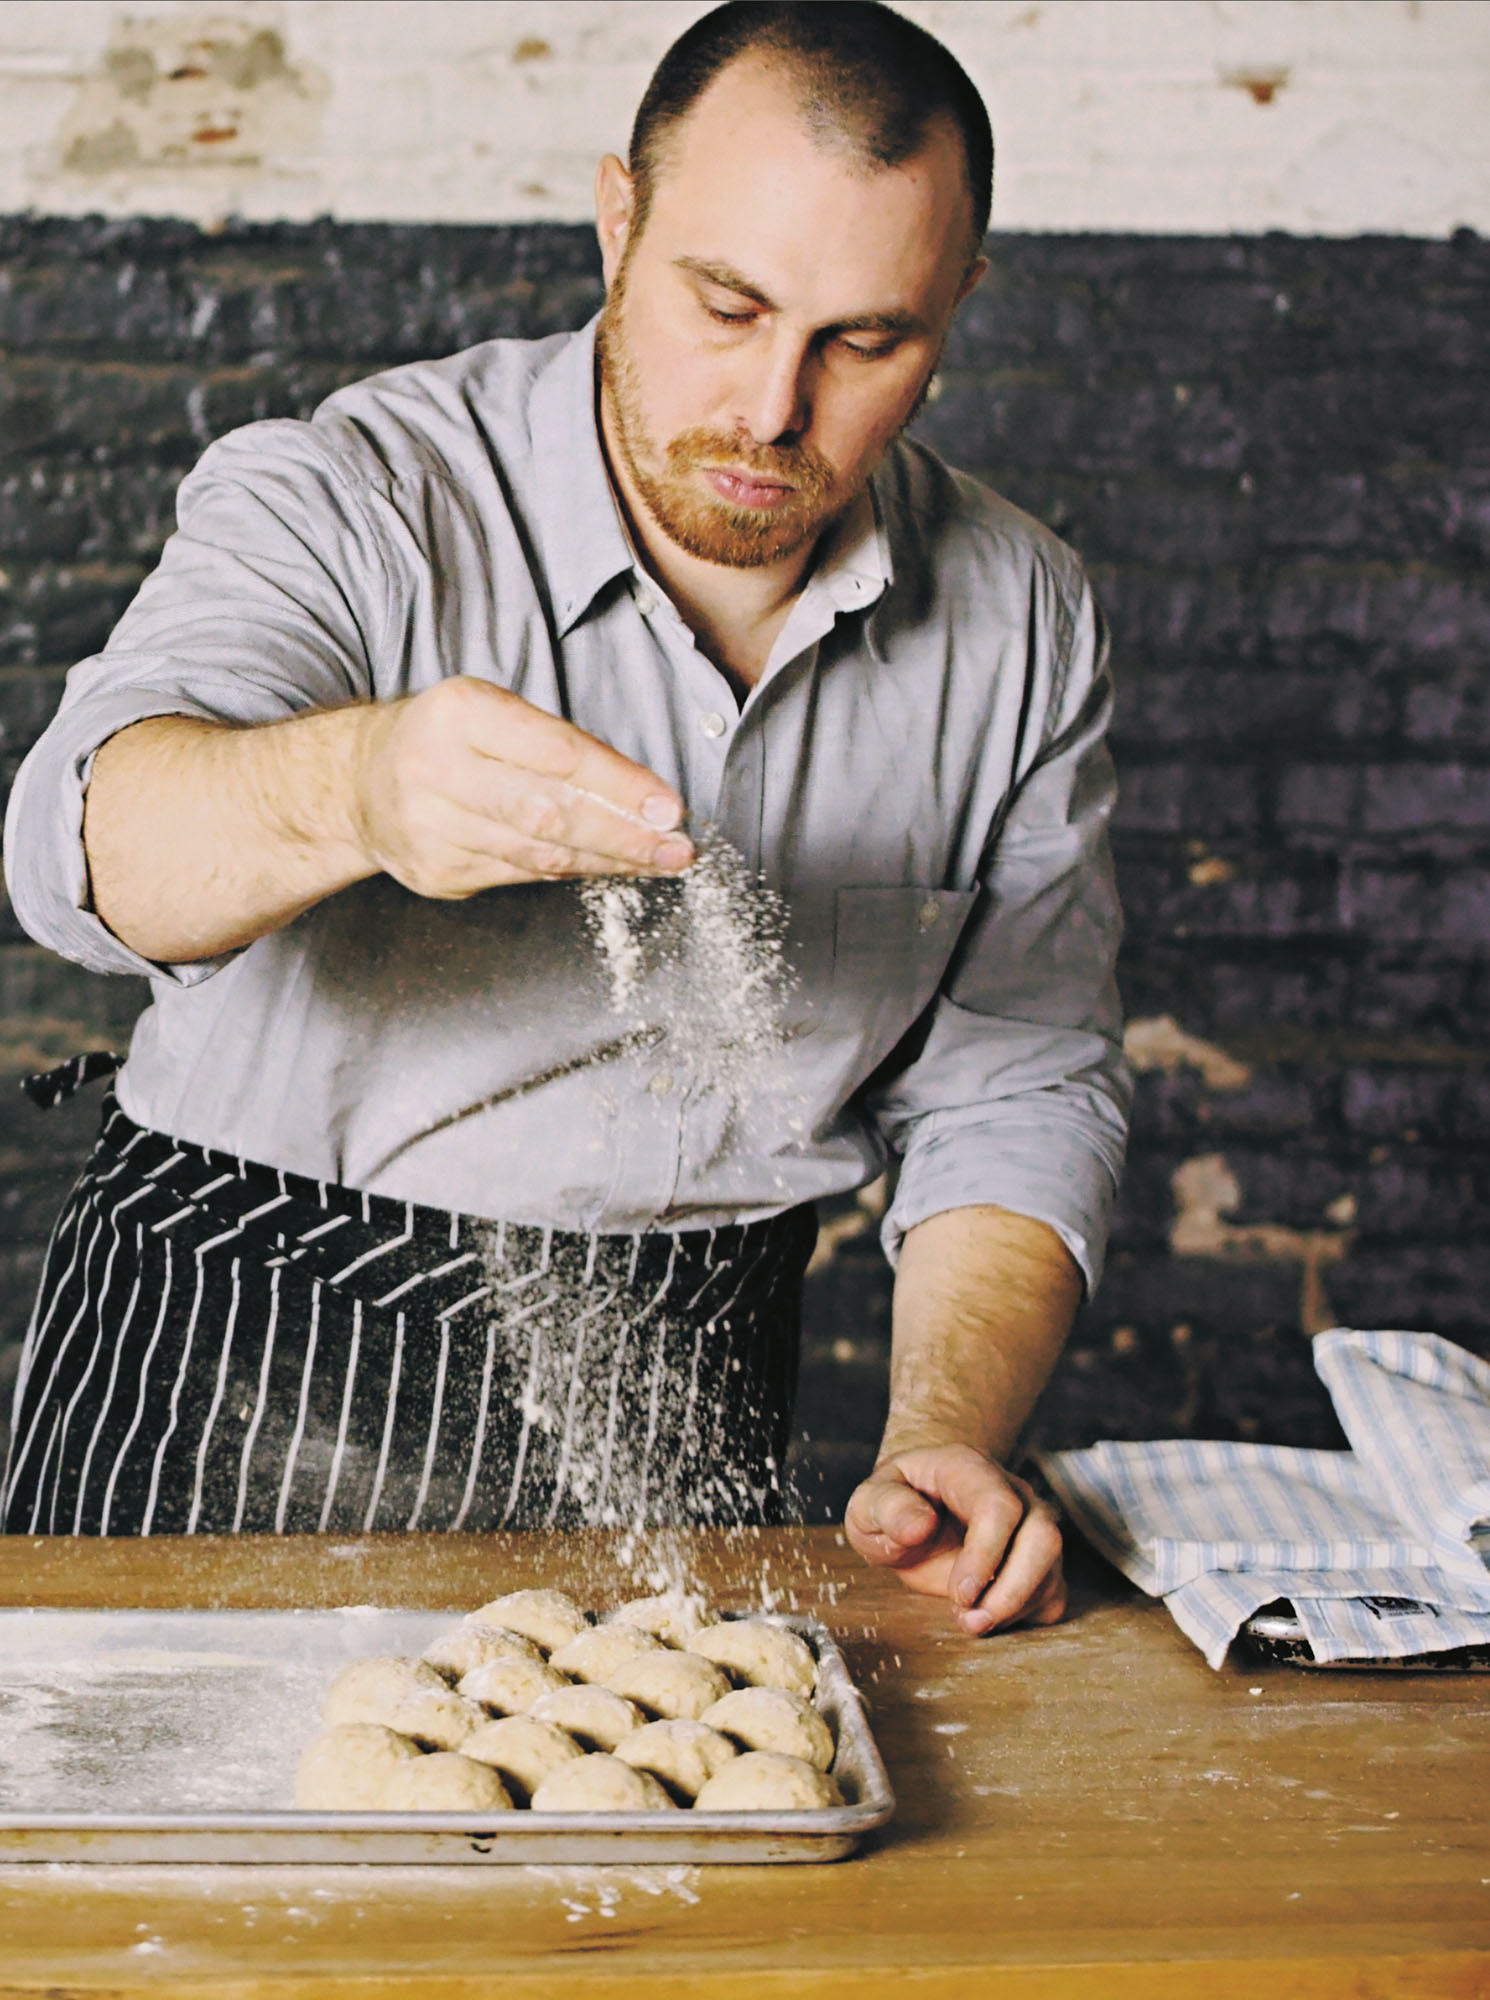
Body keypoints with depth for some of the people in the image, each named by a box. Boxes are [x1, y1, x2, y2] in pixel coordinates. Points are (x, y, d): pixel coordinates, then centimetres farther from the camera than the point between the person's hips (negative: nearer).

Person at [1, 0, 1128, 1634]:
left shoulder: (1020, 626, 0)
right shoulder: (344, 501, -12)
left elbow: (1017, 1090, 4)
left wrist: (946, 1441, -11)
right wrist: (355, 787, -51)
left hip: (682, 1428, 3)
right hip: (249, 1371, -2)